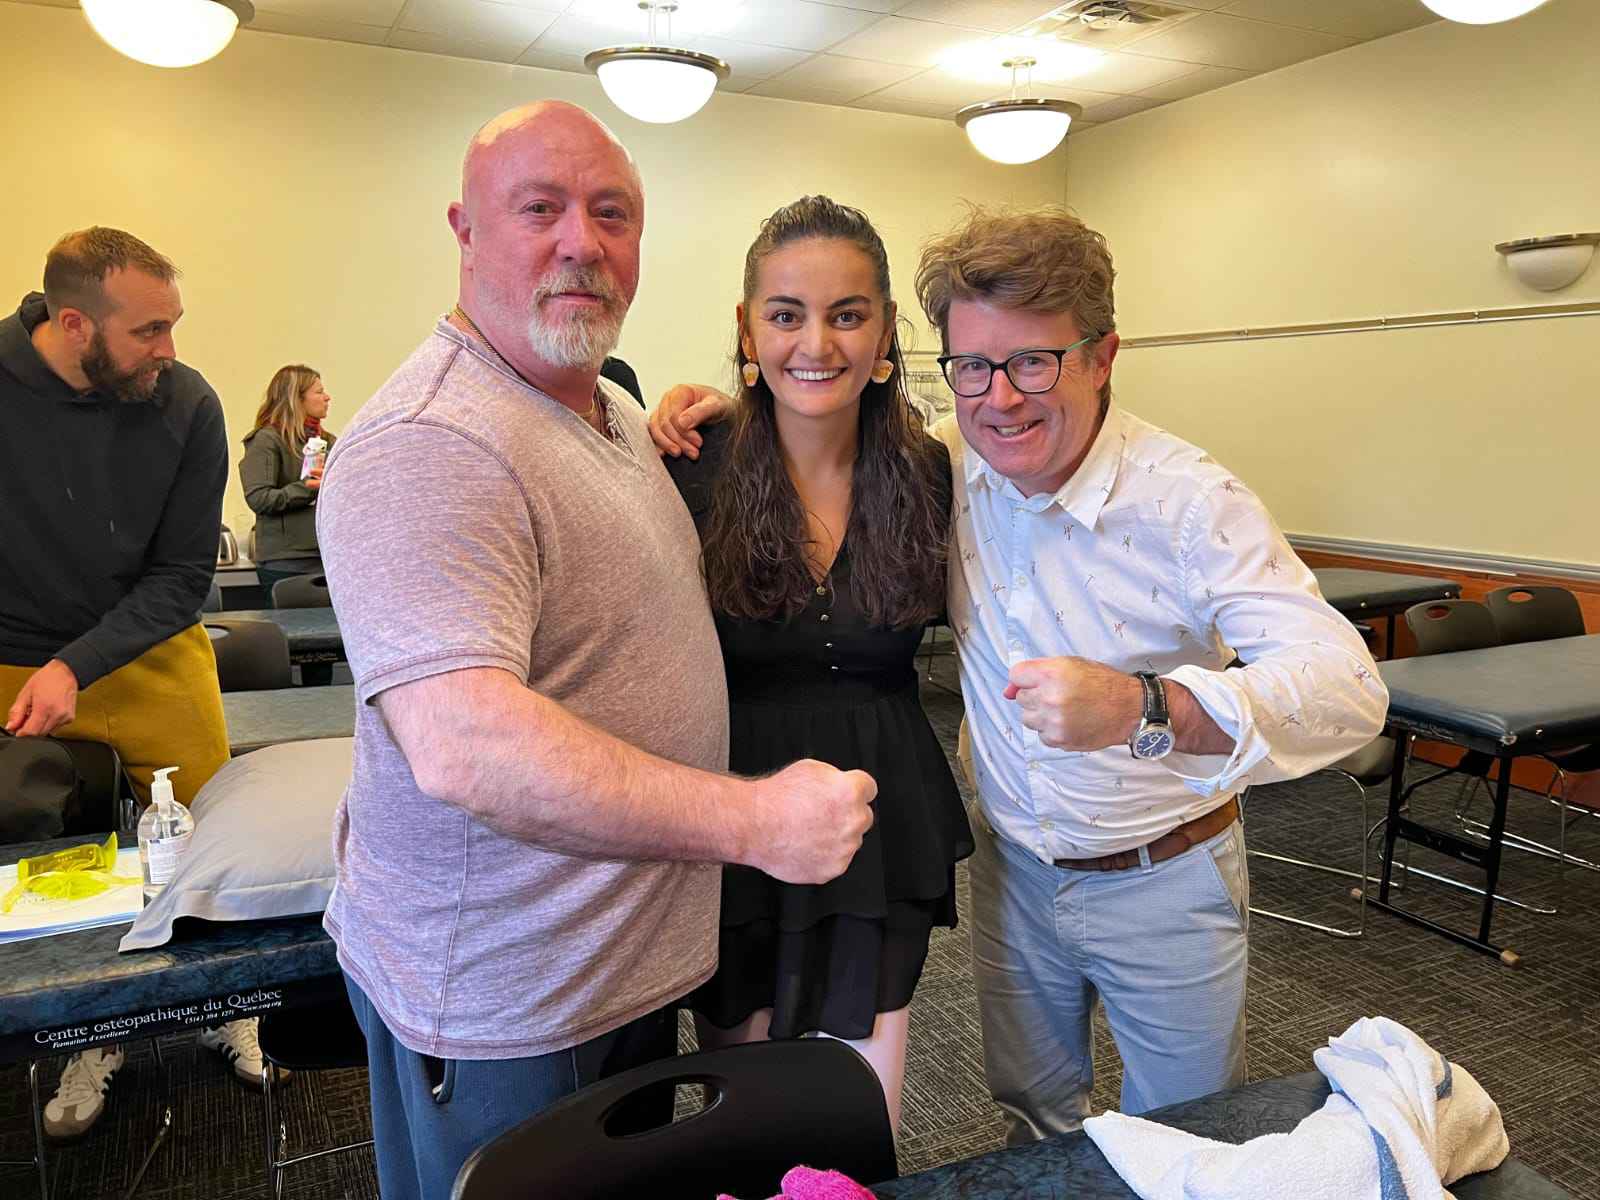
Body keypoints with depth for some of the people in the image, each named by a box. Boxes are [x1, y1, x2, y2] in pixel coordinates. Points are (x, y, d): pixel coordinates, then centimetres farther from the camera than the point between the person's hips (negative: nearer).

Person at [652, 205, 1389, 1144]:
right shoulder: (945, 462, -11)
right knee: (1030, 1124, 24)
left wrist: (1143, 708, -50)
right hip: (1014, 869, 4)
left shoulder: (1191, 499, -24)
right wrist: (721, 406, -13)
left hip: (1163, 883, -3)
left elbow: (1351, 688, -33)